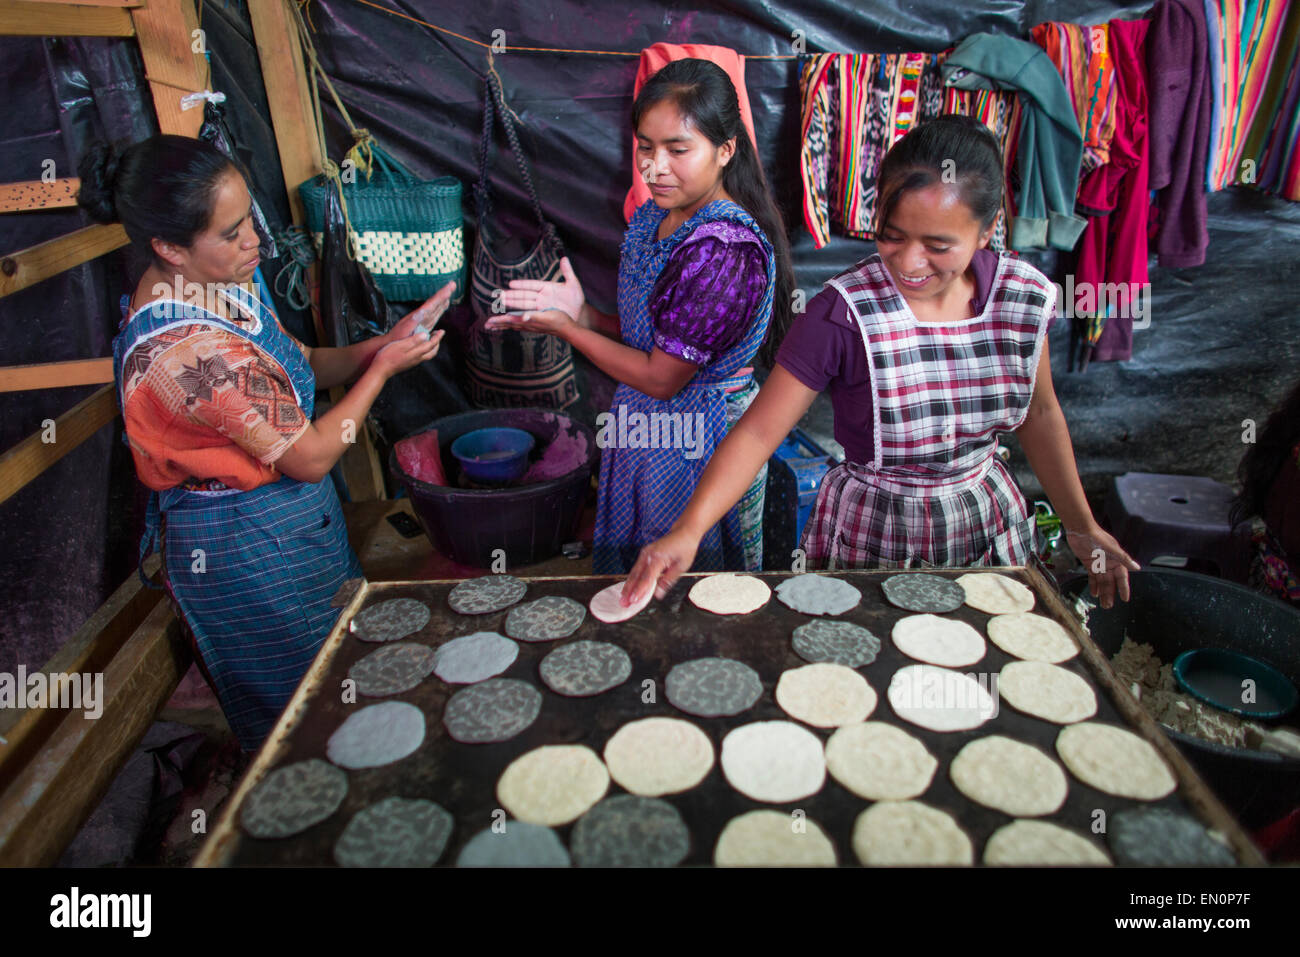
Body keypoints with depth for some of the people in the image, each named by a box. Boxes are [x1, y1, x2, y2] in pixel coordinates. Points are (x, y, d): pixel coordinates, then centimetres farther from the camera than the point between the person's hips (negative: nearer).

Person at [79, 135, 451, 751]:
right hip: (250, 552, -9)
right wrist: (383, 368, -16)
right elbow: (310, 456, -26)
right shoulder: (189, 350, -34)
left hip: (294, 513, 9)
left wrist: (380, 344, -11)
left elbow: (299, 366, 6)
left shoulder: (222, 281, -5)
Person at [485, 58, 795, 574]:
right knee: (634, 569, 25)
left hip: (700, 444, -8)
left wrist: (565, 327, -13)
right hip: (647, 426, 8)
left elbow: (661, 376, -23)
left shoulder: (724, 249, -26)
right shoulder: (654, 215, 2)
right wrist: (584, 313, -7)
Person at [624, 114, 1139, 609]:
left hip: (989, 526, 4)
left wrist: (1082, 528, 12)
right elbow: (757, 432, -23)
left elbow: (1038, 413, 6)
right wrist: (687, 531, -36)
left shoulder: (1025, 298, -10)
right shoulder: (844, 315, -23)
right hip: (871, 535, -4)